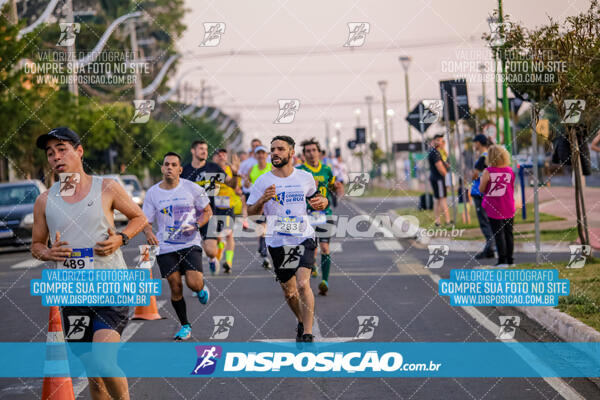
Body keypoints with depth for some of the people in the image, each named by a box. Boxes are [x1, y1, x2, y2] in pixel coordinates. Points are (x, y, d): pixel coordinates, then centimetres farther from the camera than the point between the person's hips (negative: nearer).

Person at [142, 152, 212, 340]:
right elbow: (146, 220, 7)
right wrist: (148, 232, -16)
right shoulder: (152, 193, 2)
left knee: (193, 283, -16)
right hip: (165, 247, 2)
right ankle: (185, 326, 16)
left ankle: (202, 288, 23)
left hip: (190, 244, -2)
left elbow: (207, 211, 7)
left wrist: (196, 225, -12)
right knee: (176, 287, -1)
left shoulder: (192, 188, -2)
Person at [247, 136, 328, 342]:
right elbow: (250, 213, 0)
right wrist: (262, 200, -20)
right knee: (289, 292, 11)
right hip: (278, 243, 1)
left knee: (303, 284, -20)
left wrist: (322, 202, -4)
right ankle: (302, 322, 39)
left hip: (304, 238, -1)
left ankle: (307, 334, -16)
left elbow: (315, 197, 20)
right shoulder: (263, 181, -1)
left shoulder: (305, 178, 4)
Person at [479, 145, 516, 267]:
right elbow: (513, 189, 7)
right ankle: (510, 259, 18)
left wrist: (482, 179, 11)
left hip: (494, 208, -3)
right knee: (508, 233, 13)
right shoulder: (510, 170, -2)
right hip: (508, 209, 3)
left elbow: (481, 189, -6)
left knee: (498, 234, 1)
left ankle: (502, 260, -2)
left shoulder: (488, 172, -13)